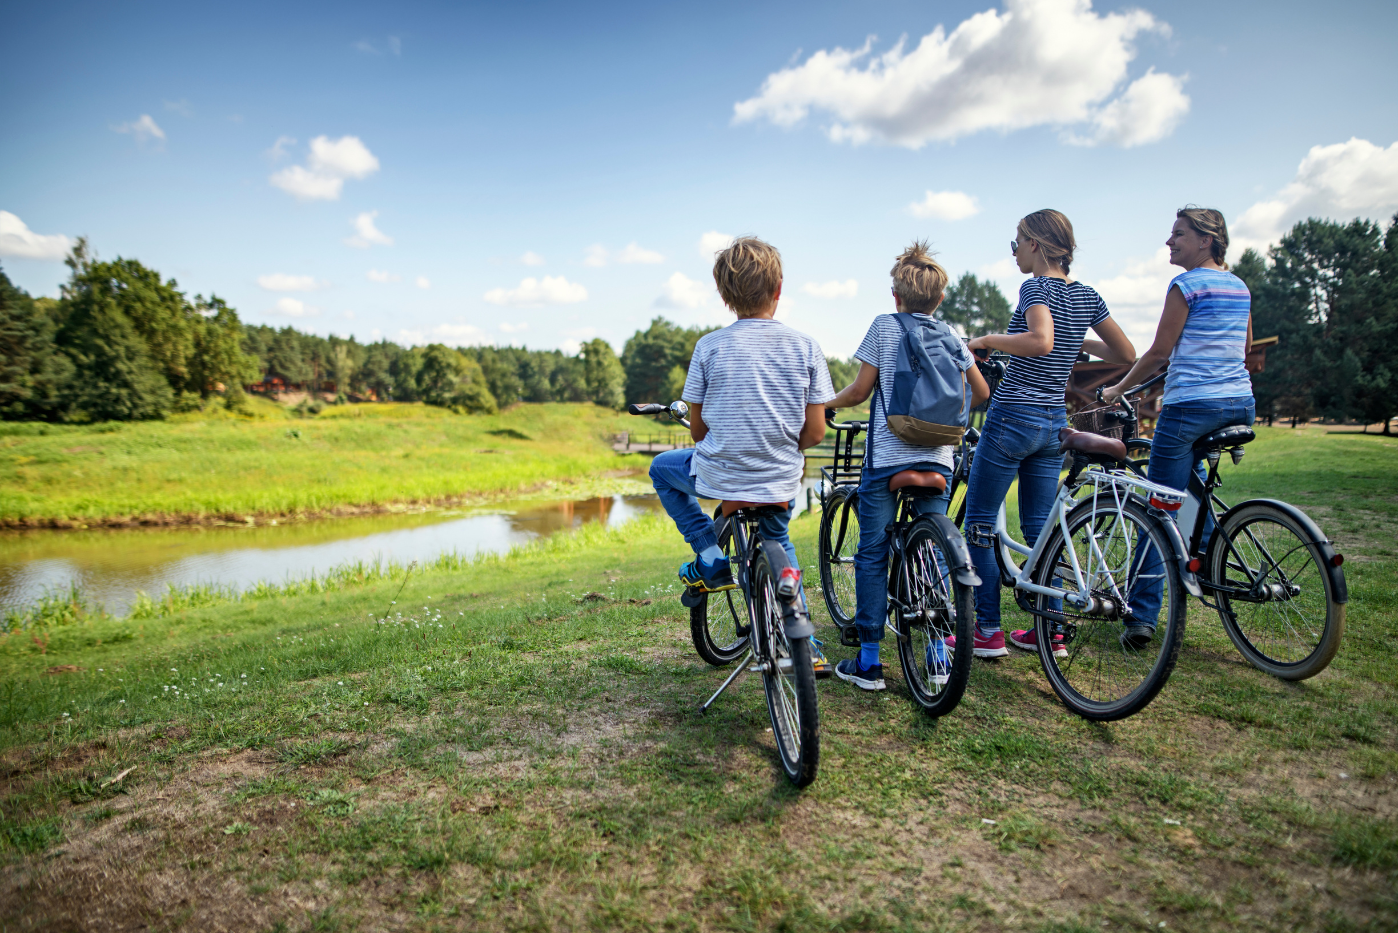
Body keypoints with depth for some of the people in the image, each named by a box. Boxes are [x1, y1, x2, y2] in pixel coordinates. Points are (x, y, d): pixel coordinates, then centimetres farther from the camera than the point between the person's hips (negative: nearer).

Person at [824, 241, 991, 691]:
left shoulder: (884, 325, -1)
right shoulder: (949, 335, 11)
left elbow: (860, 390, -3)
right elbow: (981, 391, 16)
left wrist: (827, 403, 16)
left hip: (886, 456, -4)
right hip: (937, 458, 4)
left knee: (872, 555, 3)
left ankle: (869, 661, 6)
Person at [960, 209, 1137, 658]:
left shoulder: (1036, 288, -12)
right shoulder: (1087, 295, 10)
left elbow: (1040, 341, -32)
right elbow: (1126, 354, 14)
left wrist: (988, 339, -17)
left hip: (1013, 418, -8)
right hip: (1055, 421, 8)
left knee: (978, 526, 4)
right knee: (1039, 529, 15)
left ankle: (988, 632, 7)